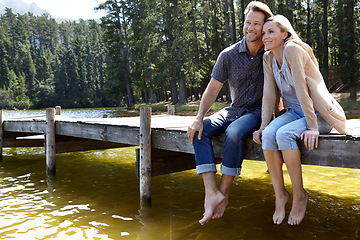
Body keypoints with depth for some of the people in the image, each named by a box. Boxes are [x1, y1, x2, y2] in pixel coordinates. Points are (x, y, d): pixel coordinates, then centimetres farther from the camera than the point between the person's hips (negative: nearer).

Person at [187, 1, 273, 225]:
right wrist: (199, 117, -12)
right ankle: (211, 193, -28)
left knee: (234, 132, -34)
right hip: (235, 109, 4)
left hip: (259, 111, -3)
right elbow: (212, 89, -1)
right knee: (200, 130, -21)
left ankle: (224, 193, -19)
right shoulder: (229, 55, -2)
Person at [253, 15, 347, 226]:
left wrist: (312, 127, -26)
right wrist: (263, 126, -5)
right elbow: (269, 94, 1)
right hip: (294, 112, 6)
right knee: (268, 135, -23)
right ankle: (280, 194, -11)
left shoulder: (293, 50, -18)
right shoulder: (268, 58, 4)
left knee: (283, 134, -31)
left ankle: (300, 196, -13)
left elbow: (301, 89, -24)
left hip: (317, 114, -6)